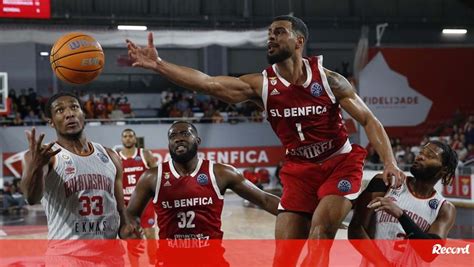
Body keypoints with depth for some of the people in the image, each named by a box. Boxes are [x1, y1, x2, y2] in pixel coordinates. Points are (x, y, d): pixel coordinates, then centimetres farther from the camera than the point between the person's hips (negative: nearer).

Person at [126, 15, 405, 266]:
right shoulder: (261, 85, -8)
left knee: (321, 228, -24)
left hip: (340, 163, -3)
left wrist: (389, 162, -22)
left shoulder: (328, 79, -13)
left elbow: (369, 120, -9)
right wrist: (158, 65, -29)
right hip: (299, 170, 3)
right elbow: (208, 83, -19)